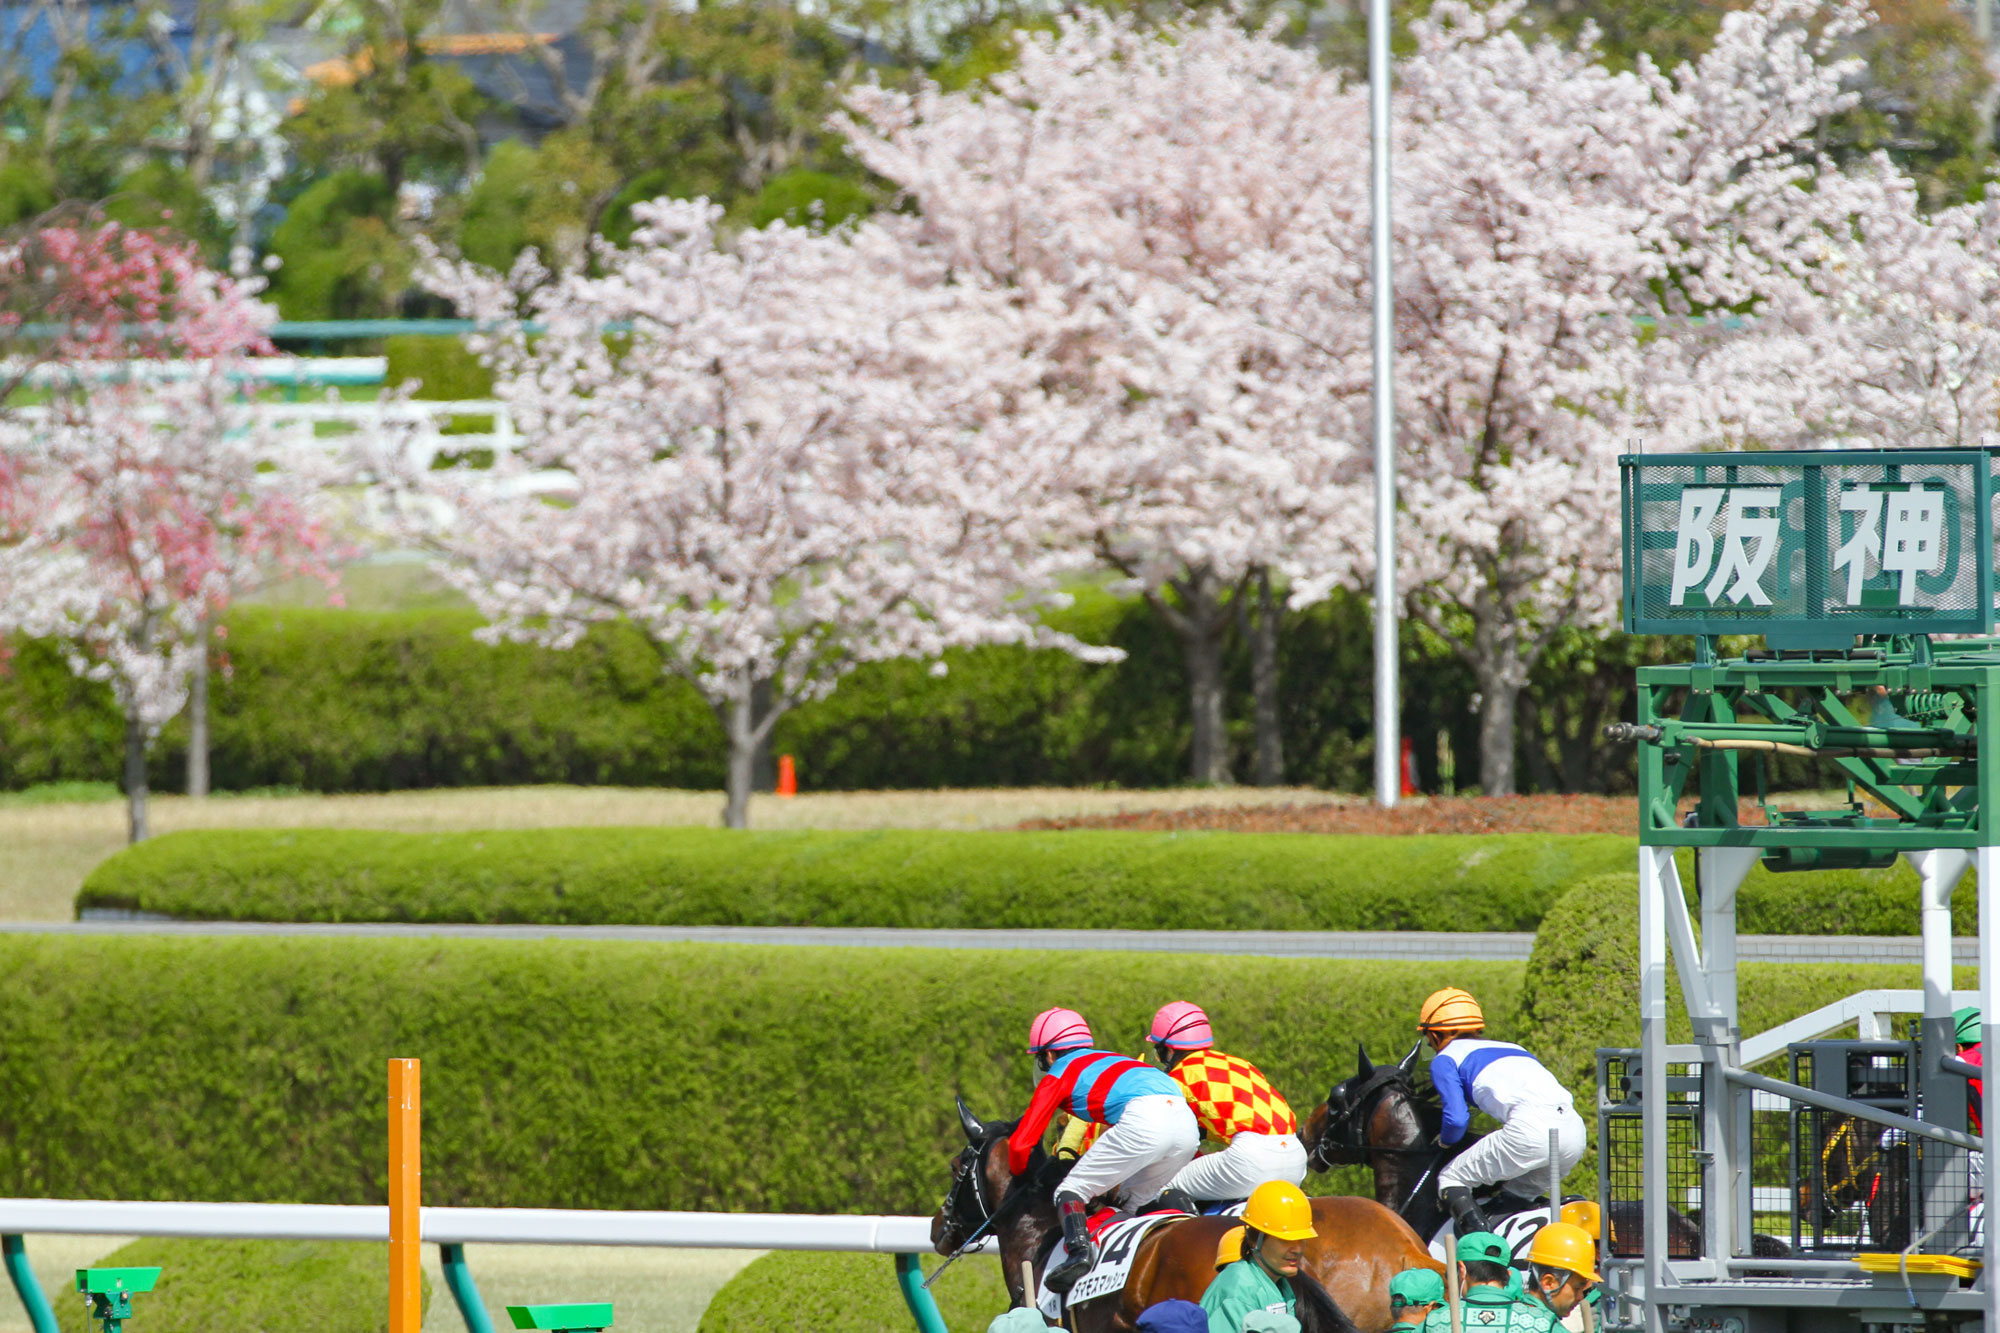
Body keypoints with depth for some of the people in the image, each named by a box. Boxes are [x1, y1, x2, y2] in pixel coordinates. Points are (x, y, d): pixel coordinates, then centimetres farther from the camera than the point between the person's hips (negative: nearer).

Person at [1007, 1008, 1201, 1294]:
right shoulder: (1109, 1059, 38)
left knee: (1070, 1193, -3)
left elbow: (1020, 1144, 15)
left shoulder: (1057, 1076, 18)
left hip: (1144, 1120, -7)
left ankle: (1079, 1249, -28)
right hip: (1188, 1123, 7)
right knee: (1130, 1198, 25)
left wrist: (1017, 1175, 36)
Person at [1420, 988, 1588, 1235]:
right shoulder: (1510, 1048, 36)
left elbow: (1457, 1119, 2)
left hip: (1530, 1128, -7)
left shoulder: (1445, 1059, 16)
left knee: (1451, 1181, 5)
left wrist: (1445, 1140, 25)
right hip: (1575, 1130, 7)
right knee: (1522, 1188, 31)